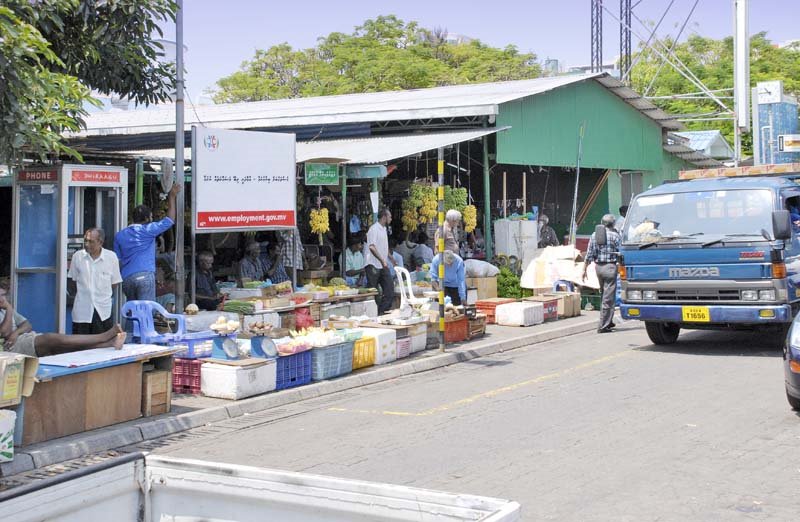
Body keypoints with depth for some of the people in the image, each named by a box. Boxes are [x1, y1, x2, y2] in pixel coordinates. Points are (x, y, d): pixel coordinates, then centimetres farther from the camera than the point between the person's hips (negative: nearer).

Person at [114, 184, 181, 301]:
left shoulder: (120, 235, 14)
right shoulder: (148, 230, 0)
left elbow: (118, 261, 14)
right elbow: (169, 220, 5)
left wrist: (119, 280, 22)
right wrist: (172, 197, 12)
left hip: (126, 278, 5)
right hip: (145, 276, -5)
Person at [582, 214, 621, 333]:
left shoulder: (594, 235, 6)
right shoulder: (615, 235, -8)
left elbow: (589, 255, 6)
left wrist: (584, 269, 10)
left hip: (598, 267, 6)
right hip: (610, 266, -5)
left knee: (605, 294, 19)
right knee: (608, 298, -3)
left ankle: (608, 322, 26)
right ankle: (603, 326, -5)